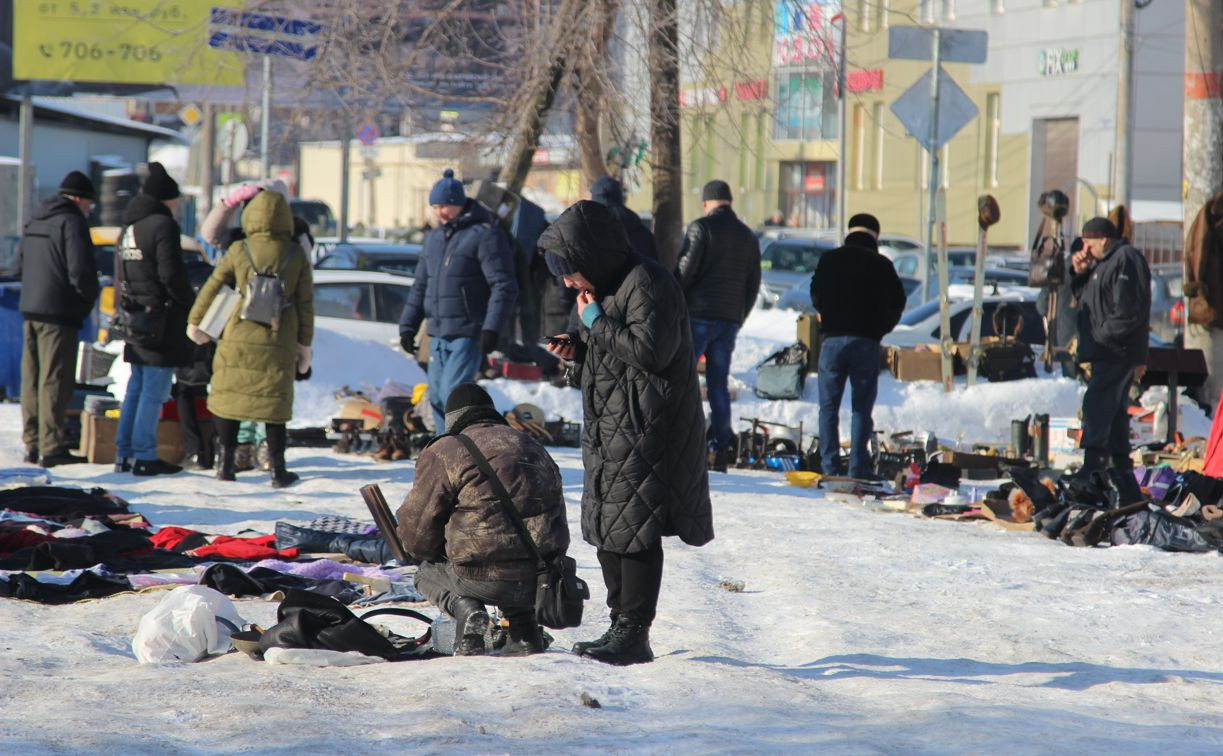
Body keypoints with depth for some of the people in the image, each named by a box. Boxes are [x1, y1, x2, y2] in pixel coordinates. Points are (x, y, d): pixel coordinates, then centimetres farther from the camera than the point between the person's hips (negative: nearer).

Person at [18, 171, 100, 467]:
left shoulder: (35, 222, 16)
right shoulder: (72, 222, -11)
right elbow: (81, 271, -18)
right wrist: (88, 299, 0)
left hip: (30, 310, 8)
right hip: (59, 313, -8)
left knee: (32, 379, 11)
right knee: (55, 380, -7)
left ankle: (32, 443, 14)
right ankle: (52, 447, -8)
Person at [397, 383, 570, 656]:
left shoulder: (444, 452, 1)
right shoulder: (533, 447, 21)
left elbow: (417, 529, 2)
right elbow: (558, 525, 25)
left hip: (484, 578, -6)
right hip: (543, 578, 6)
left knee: (428, 572, 26)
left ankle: (464, 606, -5)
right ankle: (525, 632, 15)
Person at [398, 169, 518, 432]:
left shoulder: (484, 234, -8)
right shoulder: (434, 238, 17)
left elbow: (504, 286, -14)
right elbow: (420, 286, 24)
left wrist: (492, 328, -21)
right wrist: (407, 326, 17)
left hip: (468, 334, -8)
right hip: (437, 335, 8)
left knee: (452, 393, -17)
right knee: (437, 397, 7)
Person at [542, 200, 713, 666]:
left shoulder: (647, 284, -15)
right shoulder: (605, 287, 17)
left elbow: (650, 350, -26)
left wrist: (595, 322, -16)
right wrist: (577, 350, 7)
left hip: (645, 431, -10)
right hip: (609, 431, 10)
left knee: (634, 531, -8)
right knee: (608, 529, 13)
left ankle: (634, 633, -4)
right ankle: (621, 626, 21)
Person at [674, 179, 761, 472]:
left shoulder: (701, 228, -5)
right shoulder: (748, 236, 14)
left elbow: (685, 271, -11)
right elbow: (753, 284, 16)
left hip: (698, 315, -5)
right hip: (729, 321, 5)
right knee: (719, 384, 7)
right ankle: (720, 450, 5)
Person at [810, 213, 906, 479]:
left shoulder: (829, 259, 5)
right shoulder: (881, 264, 0)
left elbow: (816, 297, 13)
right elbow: (897, 302, 2)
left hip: (832, 338, 1)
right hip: (866, 341, -1)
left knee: (828, 406, 6)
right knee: (862, 407, 4)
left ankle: (829, 466, 0)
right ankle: (858, 467, -1)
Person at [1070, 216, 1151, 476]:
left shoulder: (1126, 259, -12)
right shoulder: (1102, 262, 20)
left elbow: (1128, 309, -20)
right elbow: (1084, 296, 28)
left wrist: (1103, 336, -19)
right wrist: (1080, 273, 11)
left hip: (1117, 353, -11)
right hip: (1107, 352, 11)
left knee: (1096, 405, -16)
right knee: (1115, 409, 16)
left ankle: (1093, 468, -22)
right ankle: (1121, 467, 24)